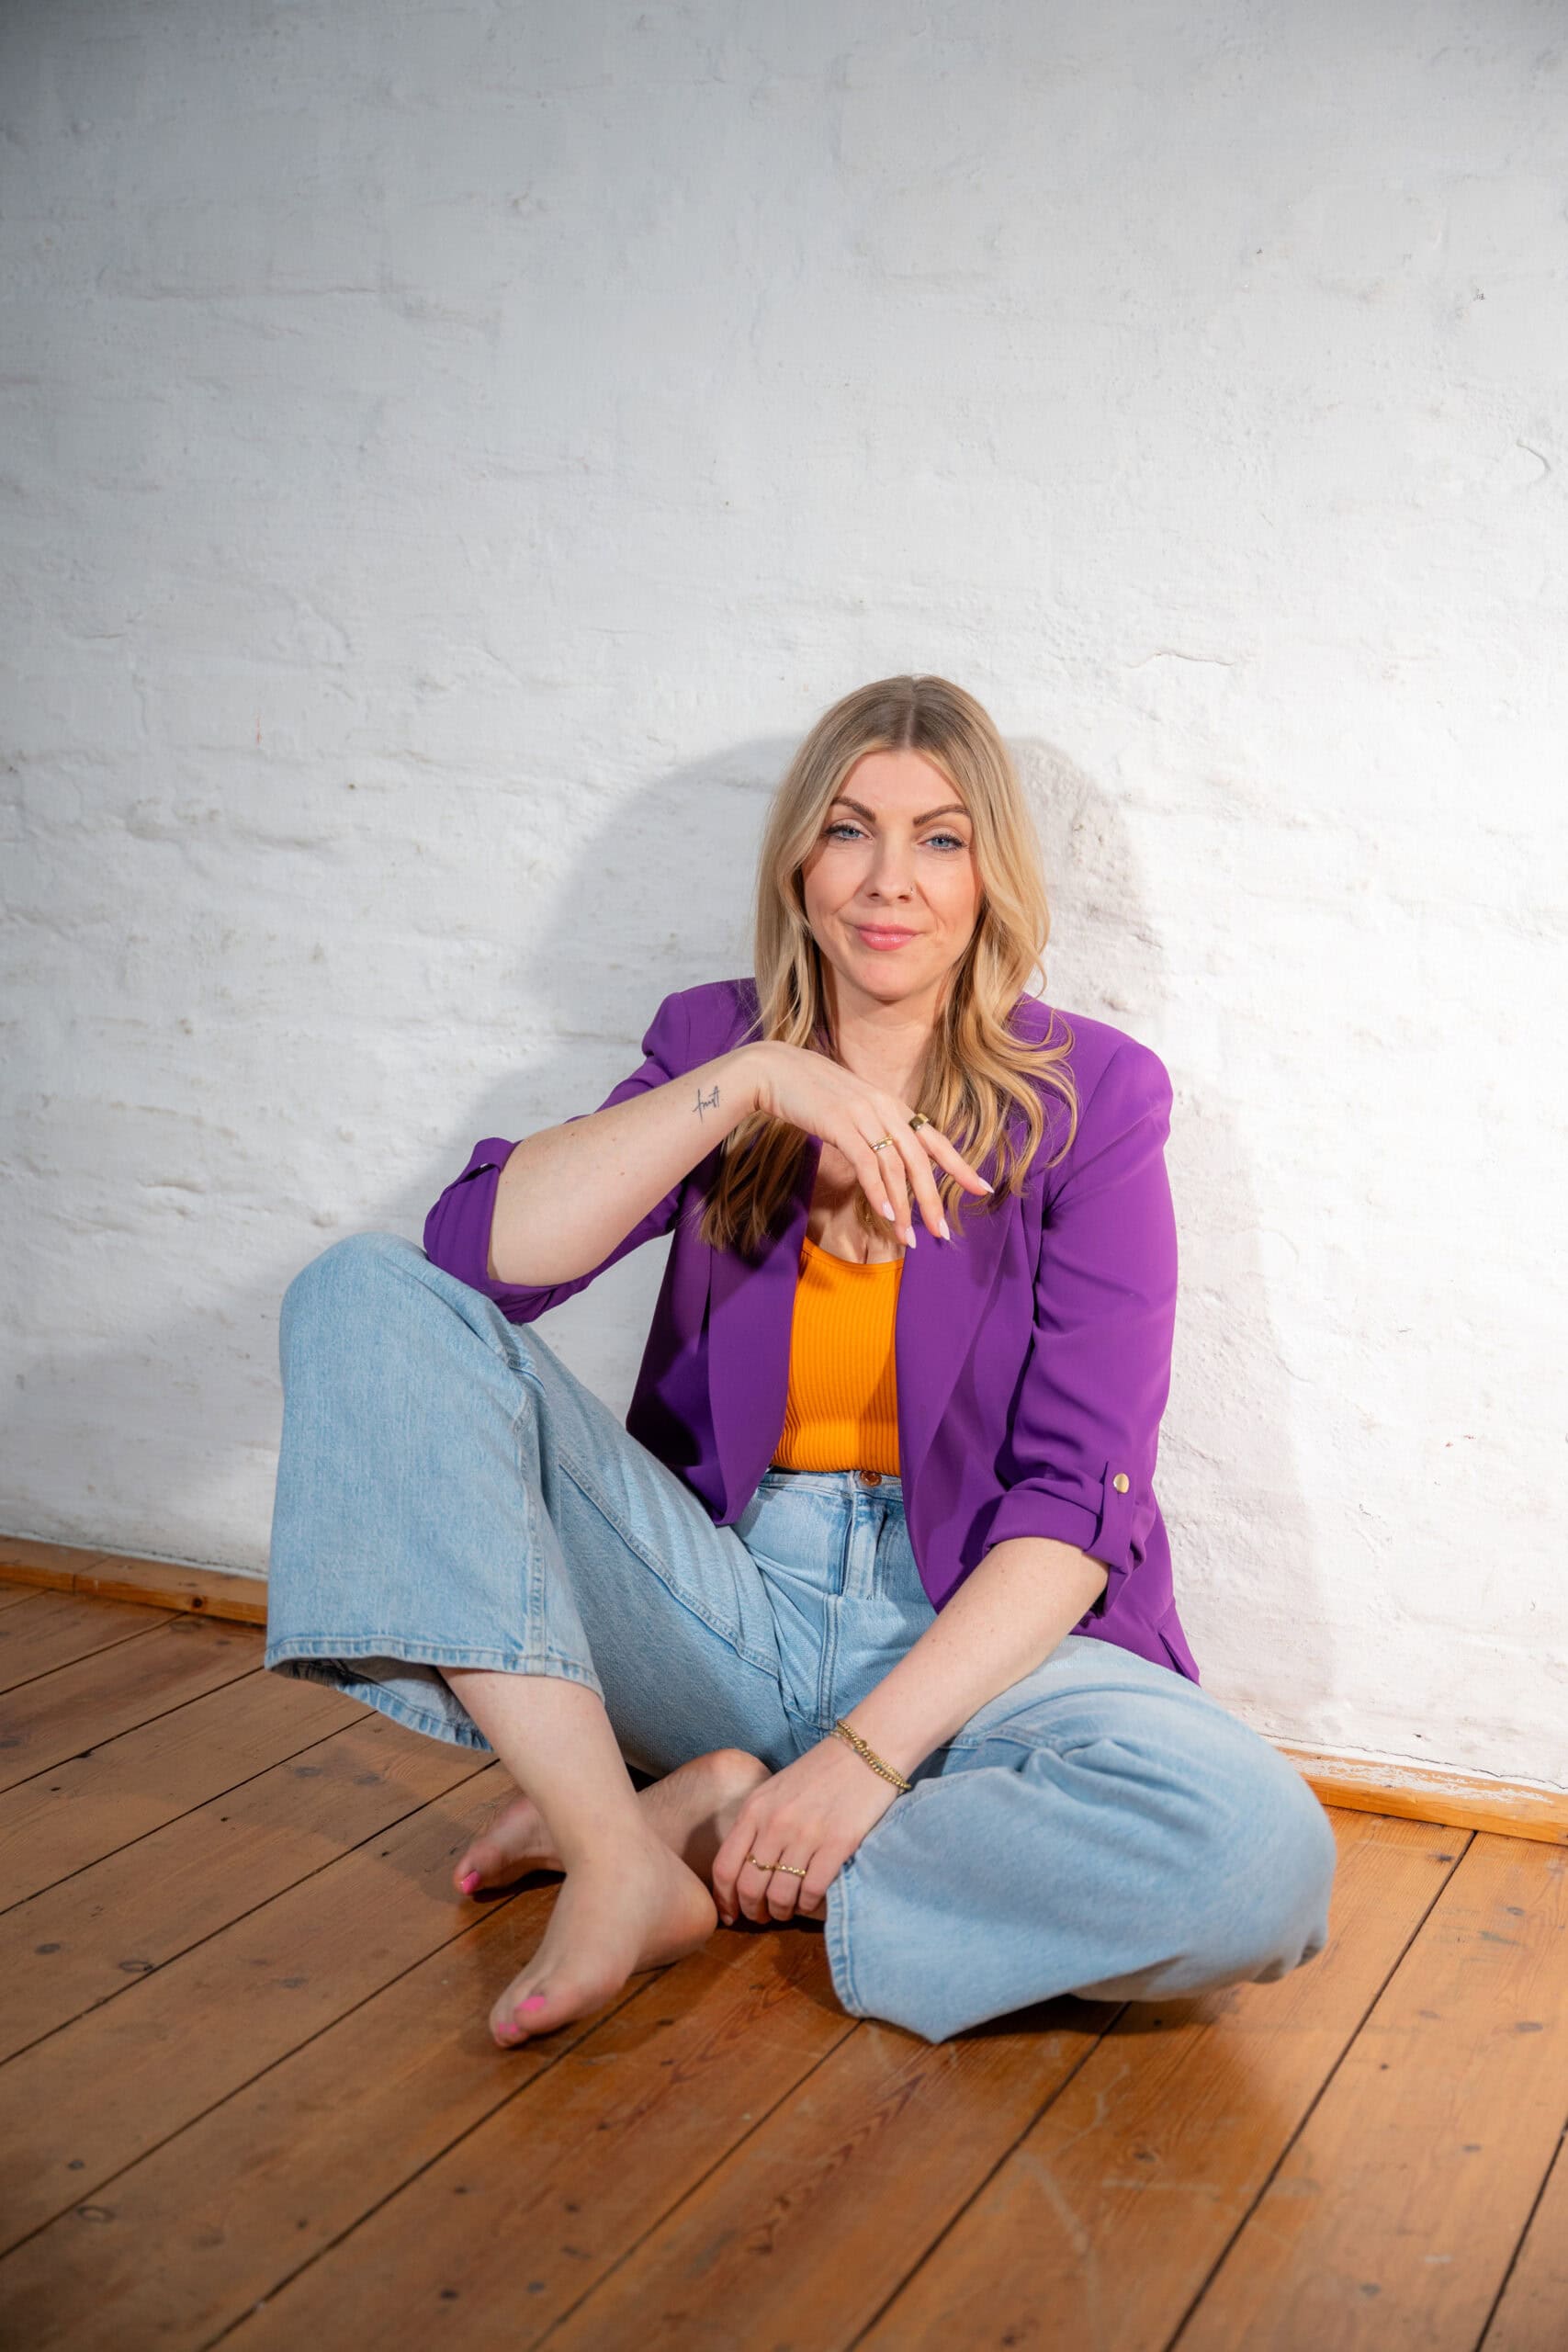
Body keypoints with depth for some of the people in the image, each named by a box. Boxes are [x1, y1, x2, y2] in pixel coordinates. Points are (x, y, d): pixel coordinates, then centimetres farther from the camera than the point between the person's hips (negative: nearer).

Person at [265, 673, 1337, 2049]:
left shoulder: (1088, 1094, -2)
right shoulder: (716, 1043, 5)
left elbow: (1082, 1492, -10)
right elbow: (482, 1252, -11)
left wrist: (872, 1748, -20)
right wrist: (745, 1087, -21)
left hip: (969, 1629, -2)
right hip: (720, 1602, 2)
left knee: (1260, 1855, -33)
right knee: (367, 1297, -15)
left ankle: (715, 1822, -14)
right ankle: (625, 1867, -23)